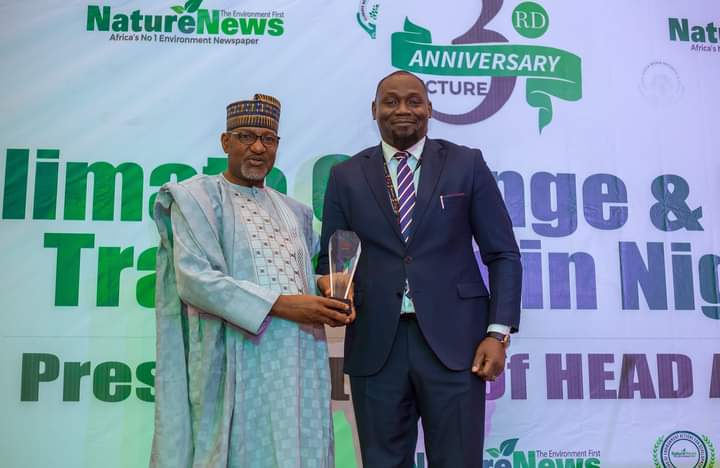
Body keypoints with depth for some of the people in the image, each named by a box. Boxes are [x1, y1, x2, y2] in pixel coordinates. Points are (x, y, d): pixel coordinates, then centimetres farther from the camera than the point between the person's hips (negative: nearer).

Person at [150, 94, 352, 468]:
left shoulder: (293, 211, 17)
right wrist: (278, 305, -19)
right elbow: (193, 278, -14)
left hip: (302, 360, 6)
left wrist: (332, 297, -2)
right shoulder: (196, 197, -2)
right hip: (240, 359, -5)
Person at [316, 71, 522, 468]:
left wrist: (498, 332, -6)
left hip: (453, 340, -1)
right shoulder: (346, 176, 8)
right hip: (375, 345, 2)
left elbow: (503, 255, 3)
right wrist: (331, 285, -13)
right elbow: (329, 257, 10)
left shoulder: (467, 165, 4)